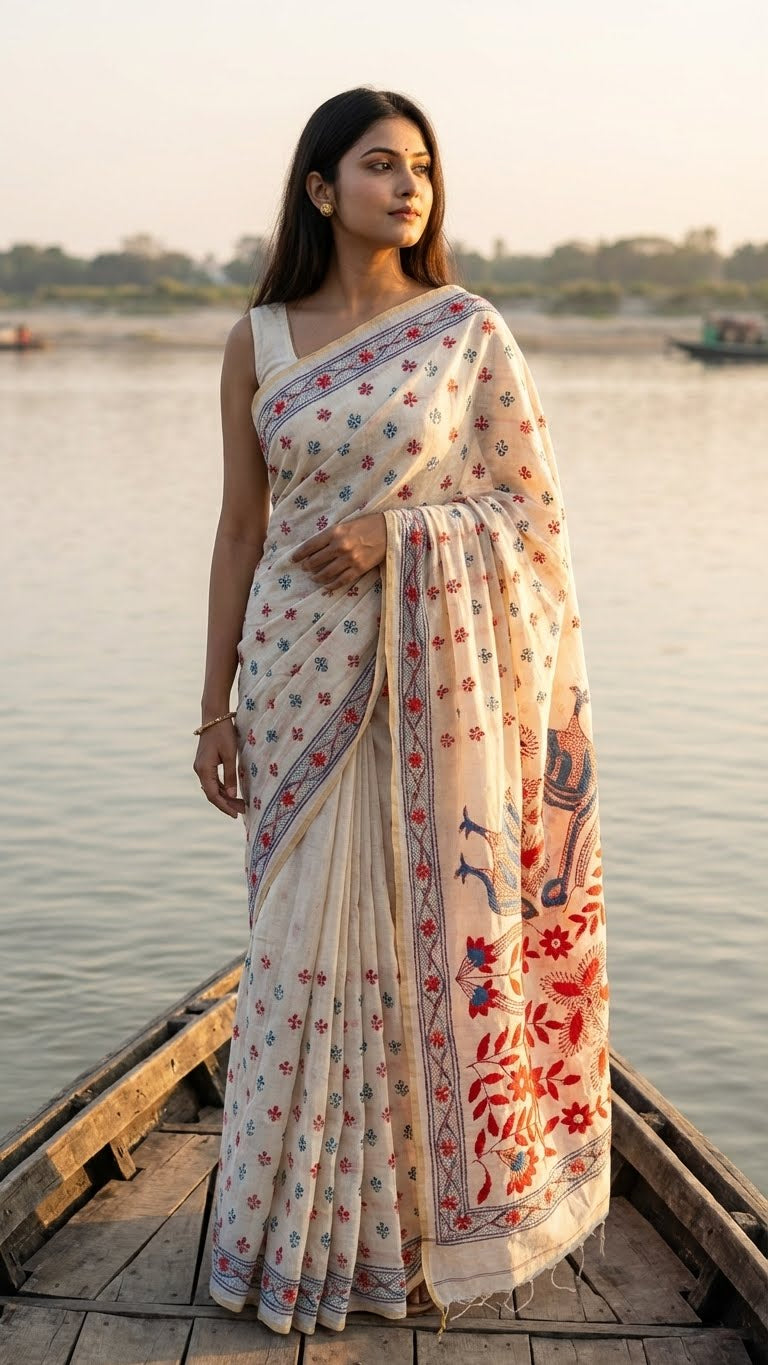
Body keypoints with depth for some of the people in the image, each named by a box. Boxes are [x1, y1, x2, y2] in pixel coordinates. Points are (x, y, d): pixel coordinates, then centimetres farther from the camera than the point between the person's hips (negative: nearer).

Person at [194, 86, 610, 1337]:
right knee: (311, 943, 6)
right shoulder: (257, 342, 5)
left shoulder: (469, 329, 0)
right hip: (305, 673, 2)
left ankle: (443, 1213, 23)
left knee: (435, 928, 4)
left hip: (440, 670, -1)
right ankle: (310, 1228, 22)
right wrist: (215, 706, 5)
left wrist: (398, 532, -14)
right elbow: (242, 530, 8)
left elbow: (537, 508, 1)